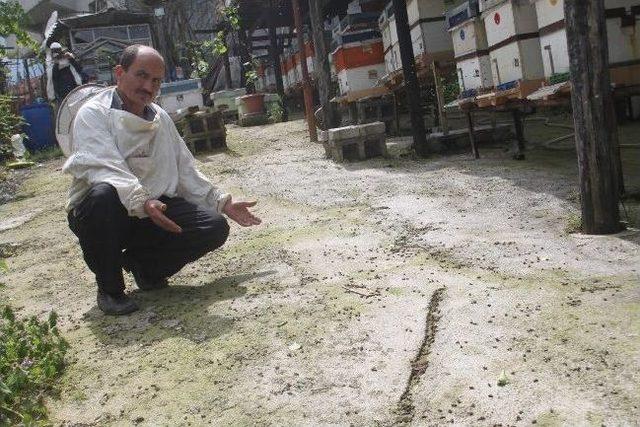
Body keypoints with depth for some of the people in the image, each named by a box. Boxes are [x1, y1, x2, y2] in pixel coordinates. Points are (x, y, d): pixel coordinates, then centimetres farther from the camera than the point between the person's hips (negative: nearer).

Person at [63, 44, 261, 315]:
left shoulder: (161, 119, 13)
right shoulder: (93, 114, -8)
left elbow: (186, 171, 18)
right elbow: (103, 168, -25)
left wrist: (222, 203, 10)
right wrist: (142, 202, -41)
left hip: (155, 209, 5)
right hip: (100, 212, -5)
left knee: (215, 228, -15)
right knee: (104, 194, -40)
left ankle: (139, 261, 9)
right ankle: (109, 288, -15)